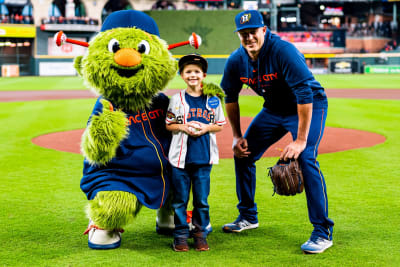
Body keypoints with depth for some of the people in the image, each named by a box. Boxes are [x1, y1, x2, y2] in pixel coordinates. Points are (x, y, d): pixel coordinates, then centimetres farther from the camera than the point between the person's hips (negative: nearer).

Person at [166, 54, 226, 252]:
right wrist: (183, 127, -12)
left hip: (204, 157, 0)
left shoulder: (213, 100, 4)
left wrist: (206, 128, -9)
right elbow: (168, 125, 6)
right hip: (180, 157, 0)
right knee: (180, 199, 4)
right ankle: (180, 235, 14)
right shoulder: (176, 99, 2)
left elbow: (220, 125, 9)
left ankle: (200, 234, 19)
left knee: (201, 199, 6)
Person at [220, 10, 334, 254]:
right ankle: (248, 217, 24)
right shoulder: (236, 61, -11)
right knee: (242, 153, 5)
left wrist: (300, 140, -36)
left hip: (310, 107, -7)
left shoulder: (283, 51, -30)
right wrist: (237, 136, 4)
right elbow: (230, 97, 6)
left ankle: (323, 232, -18)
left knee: (306, 159, -26)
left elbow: (305, 96, -34)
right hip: (274, 109, 7)